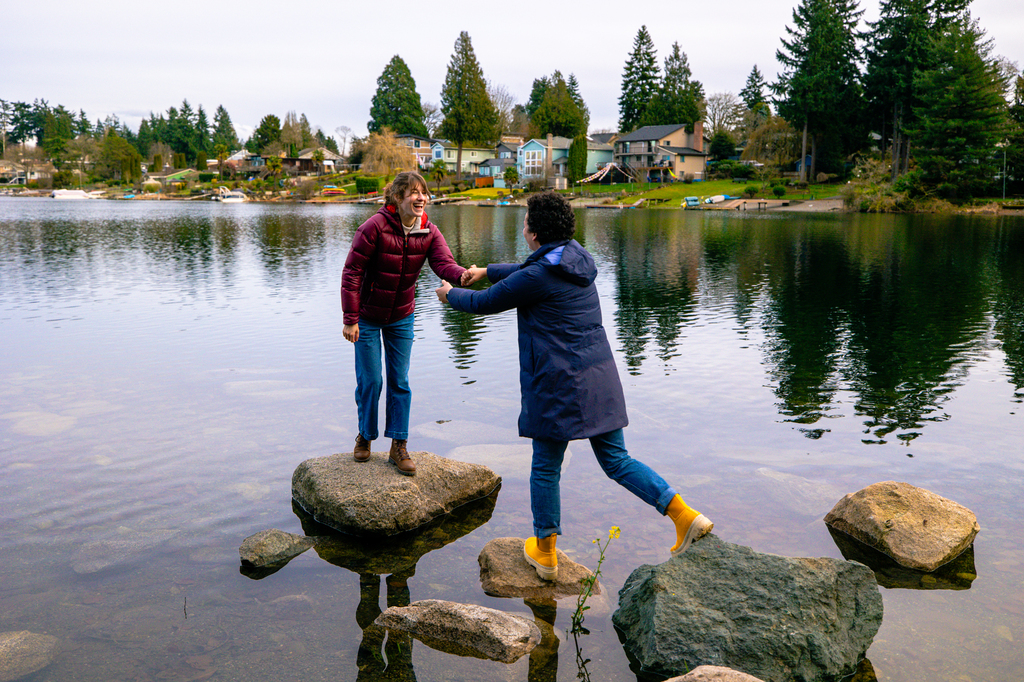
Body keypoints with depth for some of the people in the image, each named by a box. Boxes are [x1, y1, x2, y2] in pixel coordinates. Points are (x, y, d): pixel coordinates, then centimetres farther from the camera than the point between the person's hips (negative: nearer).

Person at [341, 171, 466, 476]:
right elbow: (352, 272, -19)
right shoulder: (375, 227, -22)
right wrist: (350, 319, -21)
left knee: (400, 382, 5)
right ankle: (365, 436, 26)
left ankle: (399, 446, 15)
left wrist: (463, 274, -49)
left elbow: (444, 263, -25)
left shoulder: (428, 232, -9)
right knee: (370, 380, 3)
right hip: (368, 316, -3)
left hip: (401, 317, 4)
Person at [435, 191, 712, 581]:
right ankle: (684, 514, 0)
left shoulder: (537, 276, -14)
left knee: (545, 468, 10)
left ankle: (545, 552, 24)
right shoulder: (579, 260, 10)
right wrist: (487, 270, 40)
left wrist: (450, 294, 19)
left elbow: (485, 304, -1)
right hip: (600, 377, 7)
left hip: (558, 384, -7)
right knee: (616, 461, 13)